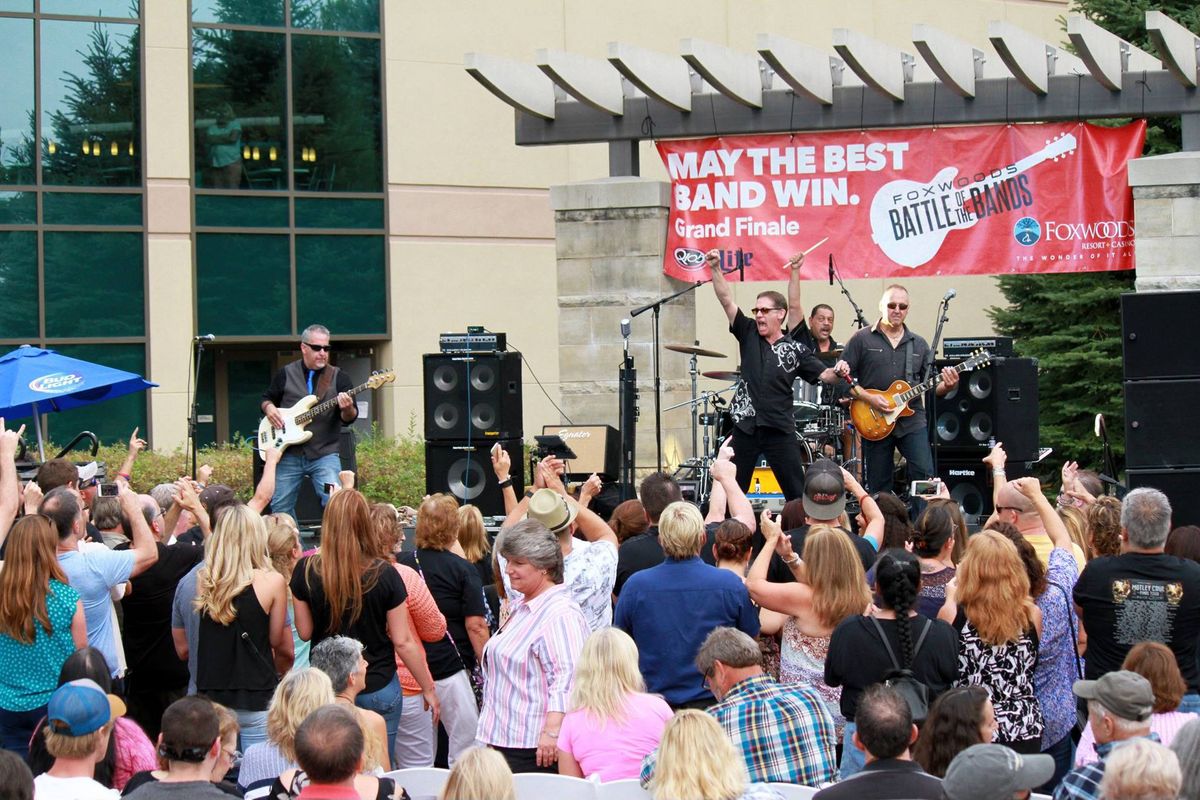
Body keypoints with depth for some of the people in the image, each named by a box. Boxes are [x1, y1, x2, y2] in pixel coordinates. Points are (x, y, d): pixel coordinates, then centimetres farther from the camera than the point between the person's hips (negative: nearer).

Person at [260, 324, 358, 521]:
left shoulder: (338, 378, 3)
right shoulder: (286, 375, 7)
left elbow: (349, 418, -2)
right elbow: (266, 399, 18)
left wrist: (347, 409, -24)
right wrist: (269, 408, -4)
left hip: (324, 454, -2)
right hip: (289, 455, 2)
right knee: (280, 508, 6)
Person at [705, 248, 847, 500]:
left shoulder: (795, 349, 2)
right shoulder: (748, 335, 6)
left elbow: (824, 375, 1)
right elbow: (727, 300, -1)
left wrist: (837, 373, -21)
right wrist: (716, 269, -12)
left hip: (780, 429, -2)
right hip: (746, 426, 2)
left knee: (797, 493, -1)